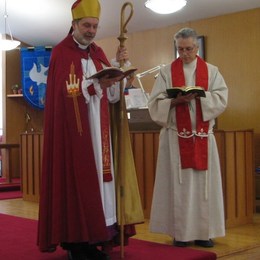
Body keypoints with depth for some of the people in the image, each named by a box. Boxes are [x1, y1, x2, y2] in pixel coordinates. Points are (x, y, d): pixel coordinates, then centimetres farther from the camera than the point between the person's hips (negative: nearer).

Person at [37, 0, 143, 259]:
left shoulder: (98, 53, 16)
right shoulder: (61, 53, -3)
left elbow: (112, 96, 11)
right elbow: (66, 92, -16)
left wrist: (118, 65, -1)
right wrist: (97, 85, -26)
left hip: (97, 130, 6)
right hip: (72, 130, -6)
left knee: (97, 178, 4)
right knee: (75, 179, -7)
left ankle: (92, 239, 10)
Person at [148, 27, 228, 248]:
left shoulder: (211, 71, 8)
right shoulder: (167, 72, 6)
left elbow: (221, 99, -3)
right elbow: (155, 103, -2)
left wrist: (199, 95, -17)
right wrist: (176, 100, -18)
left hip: (203, 136, 1)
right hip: (176, 136, -1)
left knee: (204, 183, 2)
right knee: (179, 184, -1)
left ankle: (204, 232, 10)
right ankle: (181, 232, 7)